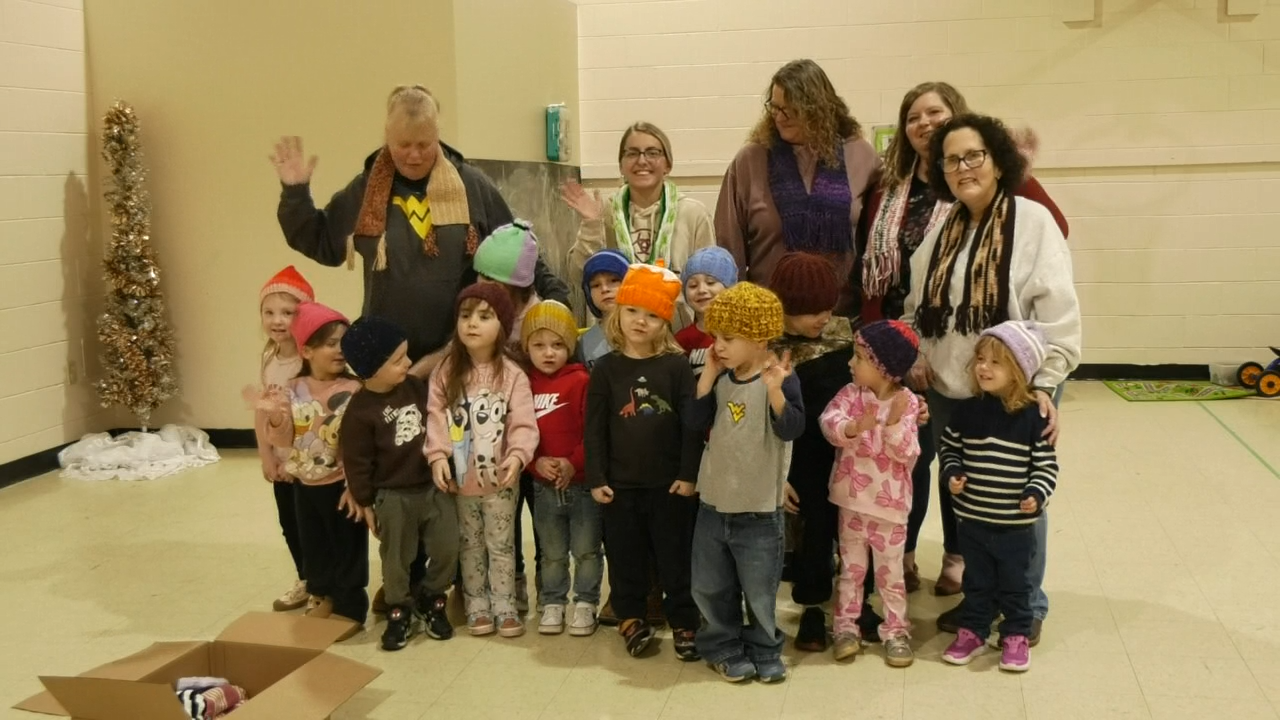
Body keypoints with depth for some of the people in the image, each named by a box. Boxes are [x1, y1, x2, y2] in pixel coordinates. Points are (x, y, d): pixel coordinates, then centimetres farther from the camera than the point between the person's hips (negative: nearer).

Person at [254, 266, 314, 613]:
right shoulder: (268, 361, 4)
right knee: (290, 524, 17)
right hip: (281, 463, 7)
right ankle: (306, 582, 34)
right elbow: (261, 413, 7)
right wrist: (267, 457, 1)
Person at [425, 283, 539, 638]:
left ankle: (505, 606, 18)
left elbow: (523, 423, -11)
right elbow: (436, 417, -7)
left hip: (498, 478, -2)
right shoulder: (445, 373, -1)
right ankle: (477, 605, 25)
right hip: (460, 477, 2)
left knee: (501, 544, 8)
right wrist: (438, 456, -19)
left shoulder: (512, 374, -7)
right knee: (470, 545, 14)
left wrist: (517, 456, -26)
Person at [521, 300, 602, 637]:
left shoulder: (581, 381, -8)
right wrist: (536, 463, -12)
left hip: (582, 482, -3)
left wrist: (574, 463, -18)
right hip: (543, 486, 3)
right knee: (552, 553, 15)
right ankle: (553, 603, 27)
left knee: (586, 550, 7)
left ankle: (585, 603, 21)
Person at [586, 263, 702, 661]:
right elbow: (594, 427, 1)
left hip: (669, 482, -2)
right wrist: (596, 478, -3)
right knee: (625, 556, 11)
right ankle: (631, 618, 27)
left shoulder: (677, 366, -5)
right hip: (620, 483, 2)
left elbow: (692, 423, -5)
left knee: (675, 556, 7)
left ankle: (684, 623, 18)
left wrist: (689, 474, -8)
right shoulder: (606, 368, 0)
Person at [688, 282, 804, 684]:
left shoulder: (779, 379, -14)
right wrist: (708, 377, -8)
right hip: (713, 503, 5)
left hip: (759, 511, -5)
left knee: (759, 593, 8)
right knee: (710, 587, 15)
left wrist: (775, 391, -41)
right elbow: (696, 422, -1)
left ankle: (764, 650, 28)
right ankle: (724, 647, 32)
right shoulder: (722, 379, 3)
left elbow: (791, 429, -25)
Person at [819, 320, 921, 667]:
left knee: (890, 573, 9)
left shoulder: (907, 403, -10)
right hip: (852, 499, 2)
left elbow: (906, 452, -16)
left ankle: (896, 631, 22)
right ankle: (846, 627, 25)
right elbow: (828, 420, -21)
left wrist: (894, 422, -32)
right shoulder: (851, 394, -4)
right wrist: (854, 427, -39)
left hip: (889, 503, -2)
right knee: (851, 568, 13)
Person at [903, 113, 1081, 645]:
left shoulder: (1033, 221, -10)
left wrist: (1045, 382, -18)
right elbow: (917, 305, 16)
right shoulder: (943, 230, 8)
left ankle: (1028, 606, 22)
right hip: (948, 392, 6)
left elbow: (1057, 308, -14)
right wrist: (917, 357, 3)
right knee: (957, 495, 13)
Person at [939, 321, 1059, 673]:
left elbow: (1046, 464, -7)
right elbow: (948, 447, 9)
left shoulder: (1033, 415, -13)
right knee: (977, 582, 17)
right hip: (973, 520, 2)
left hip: (1016, 524, -2)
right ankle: (972, 632, 31)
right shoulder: (966, 410, -5)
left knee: (1015, 584, 13)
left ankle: (1016, 636, 28)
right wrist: (952, 474, -7)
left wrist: (1037, 494, -21)